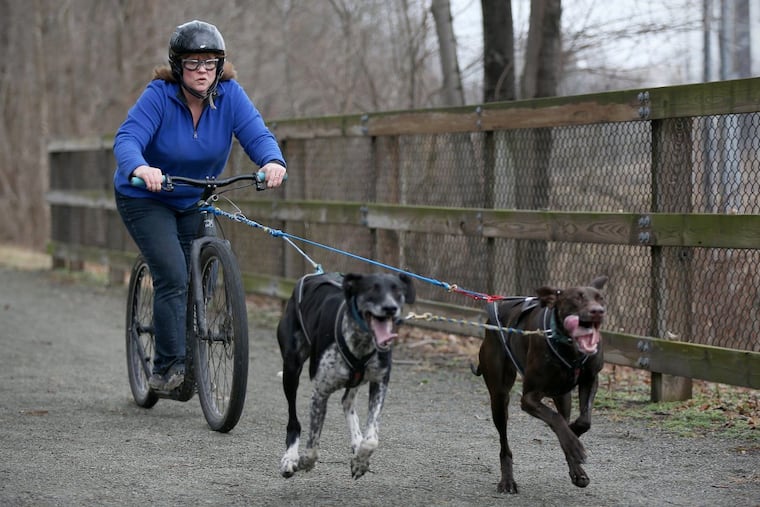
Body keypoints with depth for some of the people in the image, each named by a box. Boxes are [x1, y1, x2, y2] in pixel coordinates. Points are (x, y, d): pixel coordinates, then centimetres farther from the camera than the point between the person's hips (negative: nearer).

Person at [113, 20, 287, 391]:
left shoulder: (229, 95, -13)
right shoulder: (159, 95, -23)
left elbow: (256, 135, -24)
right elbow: (127, 139, -34)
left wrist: (272, 162, -46)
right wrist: (140, 168, -57)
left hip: (196, 200, 5)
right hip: (145, 198, -4)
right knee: (173, 276, -21)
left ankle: (189, 365, 22)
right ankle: (167, 367, -15)